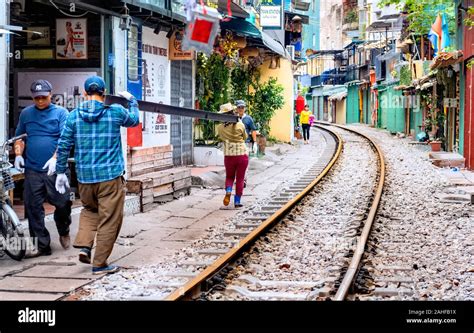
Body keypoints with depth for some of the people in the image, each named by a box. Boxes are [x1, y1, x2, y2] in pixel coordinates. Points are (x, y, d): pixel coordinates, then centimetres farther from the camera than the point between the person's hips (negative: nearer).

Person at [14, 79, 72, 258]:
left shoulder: (60, 112, 0)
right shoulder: (26, 113, 11)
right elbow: (19, 137, 19)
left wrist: (55, 158, -22)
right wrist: (18, 154, 1)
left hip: (55, 169, -3)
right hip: (32, 169, 3)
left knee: (62, 204, -2)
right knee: (33, 208, 0)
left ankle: (63, 231, 28)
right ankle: (42, 245, 9)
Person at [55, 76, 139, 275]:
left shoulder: (74, 115, 0)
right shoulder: (116, 112, -4)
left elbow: (63, 146, 1)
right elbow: (134, 120, 18)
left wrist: (61, 172, 12)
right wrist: (132, 100, 36)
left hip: (84, 177, 4)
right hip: (110, 176, -3)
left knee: (90, 210, 27)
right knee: (109, 220, 4)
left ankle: (84, 245, 8)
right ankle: (100, 264, 7)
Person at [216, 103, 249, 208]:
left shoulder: (220, 127, -6)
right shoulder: (240, 125, -10)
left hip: (229, 156, 1)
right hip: (242, 155, -1)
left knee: (229, 177, 21)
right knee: (240, 179, 10)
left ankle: (228, 191, -6)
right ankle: (237, 201, 12)